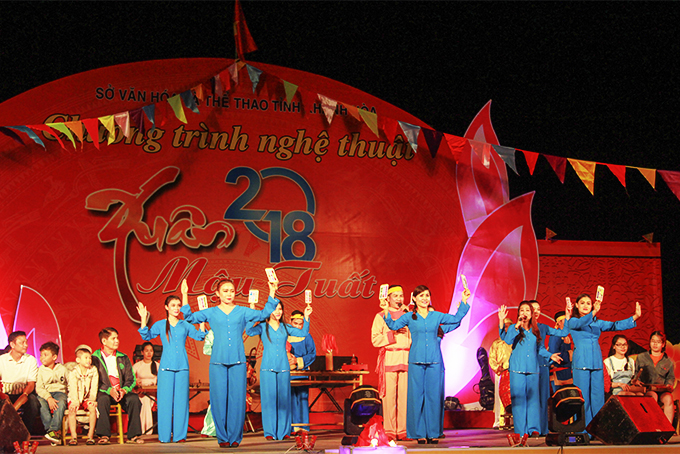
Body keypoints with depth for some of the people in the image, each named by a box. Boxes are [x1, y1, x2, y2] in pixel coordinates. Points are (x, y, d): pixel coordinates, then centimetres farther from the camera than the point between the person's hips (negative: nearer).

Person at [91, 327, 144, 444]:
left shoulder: (123, 358, 18)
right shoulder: (95, 358, 6)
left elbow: (131, 379, 11)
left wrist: (124, 390, -11)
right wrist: (109, 390, -19)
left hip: (122, 392, 3)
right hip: (104, 392, -3)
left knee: (134, 398, -28)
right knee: (103, 399, -37)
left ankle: (133, 435, -27)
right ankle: (104, 436, -35)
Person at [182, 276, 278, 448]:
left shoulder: (242, 312, 12)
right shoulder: (211, 313, 11)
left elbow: (264, 314, 9)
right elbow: (189, 317, 7)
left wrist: (272, 293, 2)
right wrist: (184, 297, -1)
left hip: (238, 362, 0)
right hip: (218, 362, 0)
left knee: (237, 399, -2)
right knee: (220, 399, -2)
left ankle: (235, 437, 6)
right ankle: (222, 437, 7)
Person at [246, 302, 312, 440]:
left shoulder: (285, 328, 12)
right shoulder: (262, 327, 3)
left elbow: (303, 333, 8)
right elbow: (249, 331, -14)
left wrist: (306, 317, -2)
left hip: (284, 368, 3)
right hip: (267, 369, -2)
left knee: (283, 400, 3)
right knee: (269, 399, -3)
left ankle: (284, 431, 10)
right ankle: (270, 432, 4)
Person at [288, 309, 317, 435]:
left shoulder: (307, 337, 7)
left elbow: (312, 354, 2)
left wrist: (298, 361, -10)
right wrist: (286, 360, -13)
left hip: (302, 372, 0)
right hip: (288, 373, 0)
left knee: (302, 397, -4)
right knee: (290, 398, -2)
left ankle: (302, 425, -1)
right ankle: (292, 426, 1)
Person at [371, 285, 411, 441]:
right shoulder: (381, 316, 9)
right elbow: (375, 339, 0)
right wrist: (393, 333, -9)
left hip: (406, 359, 2)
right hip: (389, 358, -2)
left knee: (405, 394, -3)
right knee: (389, 395, -5)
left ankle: (403, 431, 1)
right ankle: (389, 431, -1)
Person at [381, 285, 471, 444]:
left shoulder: (437, 316, 11)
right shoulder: (409, 317, 6)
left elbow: (456, 319, 14)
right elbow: (394, 325, -2)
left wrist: (464, 302, 8)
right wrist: (386, 312, -15)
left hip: (434, 360, 2)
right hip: (416, 360, -2)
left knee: (434, 395, 1)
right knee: (417, 395, -2)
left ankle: (433, 432, 9)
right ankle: (419, 433, 6)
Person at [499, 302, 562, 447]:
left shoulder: (535, 331, 14)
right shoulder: (513, 328, 5)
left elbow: (540, 348, 19)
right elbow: (508, 340, -13)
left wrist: (550, 355, 5)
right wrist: (517, 326, -18)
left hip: (533, 369, 3)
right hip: (517, 369, -3)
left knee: (533, 398, 0)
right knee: (519, 399, -6)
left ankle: (532, 429, 4)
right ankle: (520, 432, -4)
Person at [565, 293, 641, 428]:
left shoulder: (597, 322, 17)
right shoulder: (572, 321, 3)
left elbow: (615, 326, 10)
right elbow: (579, 323, -20)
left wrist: (635, 317, -2)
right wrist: (594, 312, -36)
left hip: (597, 364, 4)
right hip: (581, 364, -4)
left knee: (598, 397, 3)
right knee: (583, 398, -5)